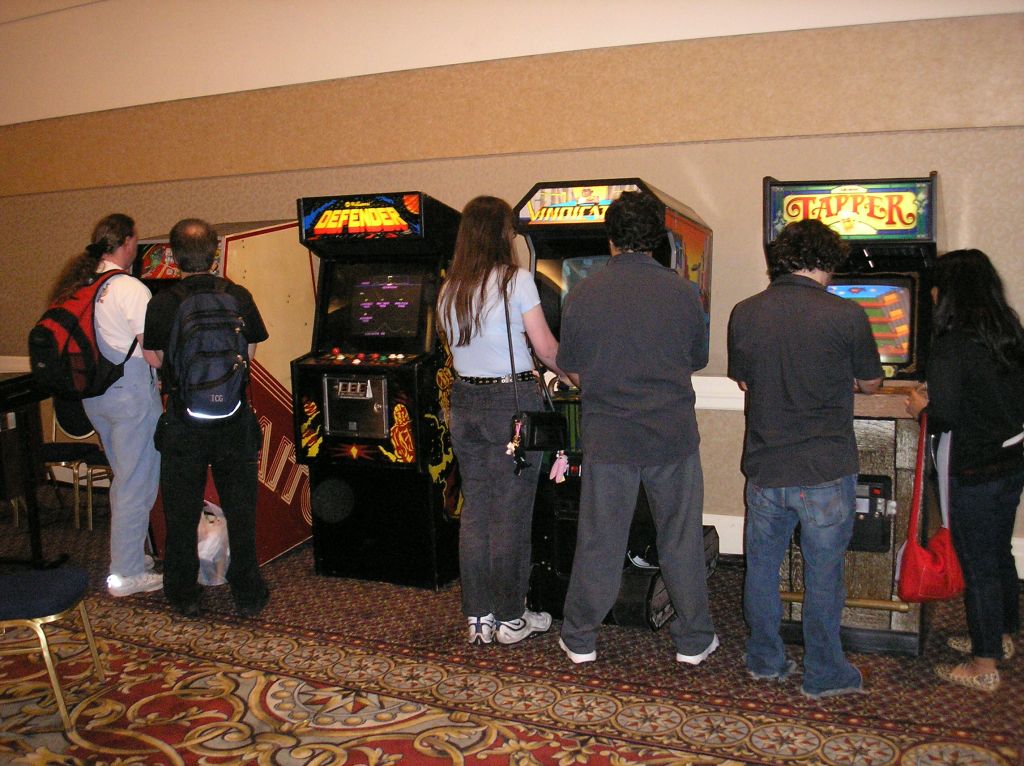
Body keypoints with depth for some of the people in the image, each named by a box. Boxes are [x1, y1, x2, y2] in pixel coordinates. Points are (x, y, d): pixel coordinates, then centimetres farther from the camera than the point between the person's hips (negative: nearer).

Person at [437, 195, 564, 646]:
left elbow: (455, 351, 13)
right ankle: (511, 619, 15)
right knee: (511, 513, 3)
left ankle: (478, 618, 20)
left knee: (474, 509, 11)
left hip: (465, 402, 6)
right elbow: (545, 347, -8)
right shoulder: (515, 279, -9)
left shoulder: (449, 290, 8)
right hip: (512, 402, -6)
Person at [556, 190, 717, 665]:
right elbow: (697, 362, 8)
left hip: (608, 436, 0)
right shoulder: (682, 293, -4)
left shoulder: (583, 295, -7)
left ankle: (580, 639, 24)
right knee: (681, 539, 13)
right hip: (673, 434, 1)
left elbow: (573, 372, 2)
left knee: (599, 541, 10)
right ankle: (693, 640, 26)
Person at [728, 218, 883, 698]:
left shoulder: (744, 314, -2)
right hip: (825, 471, -3)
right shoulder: (845, 315, -12)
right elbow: (870, 384, 3)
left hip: (764, 467, 3)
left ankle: (765, 660, 31)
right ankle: (824, 675, 24)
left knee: (762, 564, 17)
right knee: (823, 574, 10)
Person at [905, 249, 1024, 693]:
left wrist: (921, 407, 0)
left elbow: (944, 418, -22)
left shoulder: (952, 343, -19)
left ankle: (984, 667, 16)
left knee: (978, 564, 4)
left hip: (975, 469, -8)